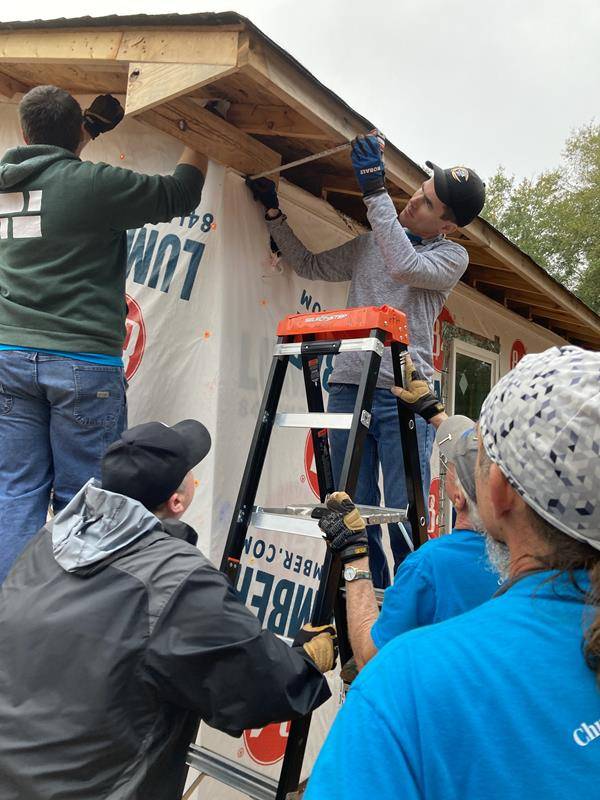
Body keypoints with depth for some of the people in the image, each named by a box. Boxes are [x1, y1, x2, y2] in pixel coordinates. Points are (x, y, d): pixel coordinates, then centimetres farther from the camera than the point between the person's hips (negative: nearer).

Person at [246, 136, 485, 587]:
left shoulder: (452, 256, 6)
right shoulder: (368, 244, 20)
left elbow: (405, 265, -14)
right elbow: (309, 265, 27)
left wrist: (375, 191, -13)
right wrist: (275, 212, 21)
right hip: (348, 389, 4)